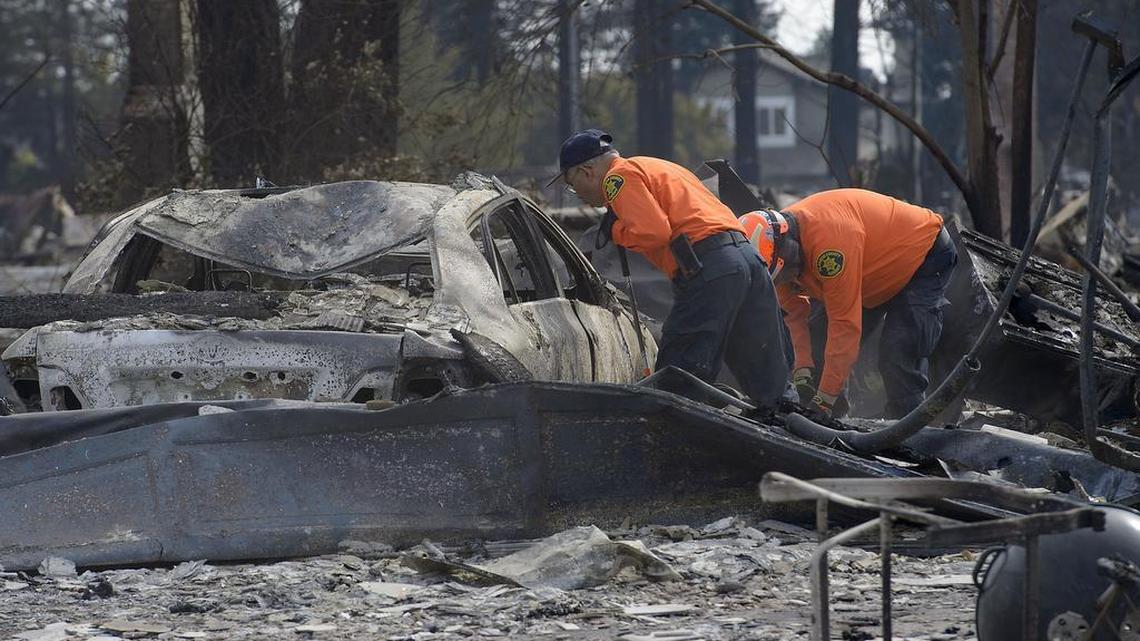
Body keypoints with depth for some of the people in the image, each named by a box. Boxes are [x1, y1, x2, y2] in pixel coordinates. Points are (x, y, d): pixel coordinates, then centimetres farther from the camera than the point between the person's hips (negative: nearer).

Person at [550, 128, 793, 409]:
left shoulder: (619, 177, 3)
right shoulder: (657, 167, 32)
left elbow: (653, 232, -11)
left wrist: (617, 232, 5)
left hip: (709, 268, -9)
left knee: (678, 385, -7)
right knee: (770, 385, 10)